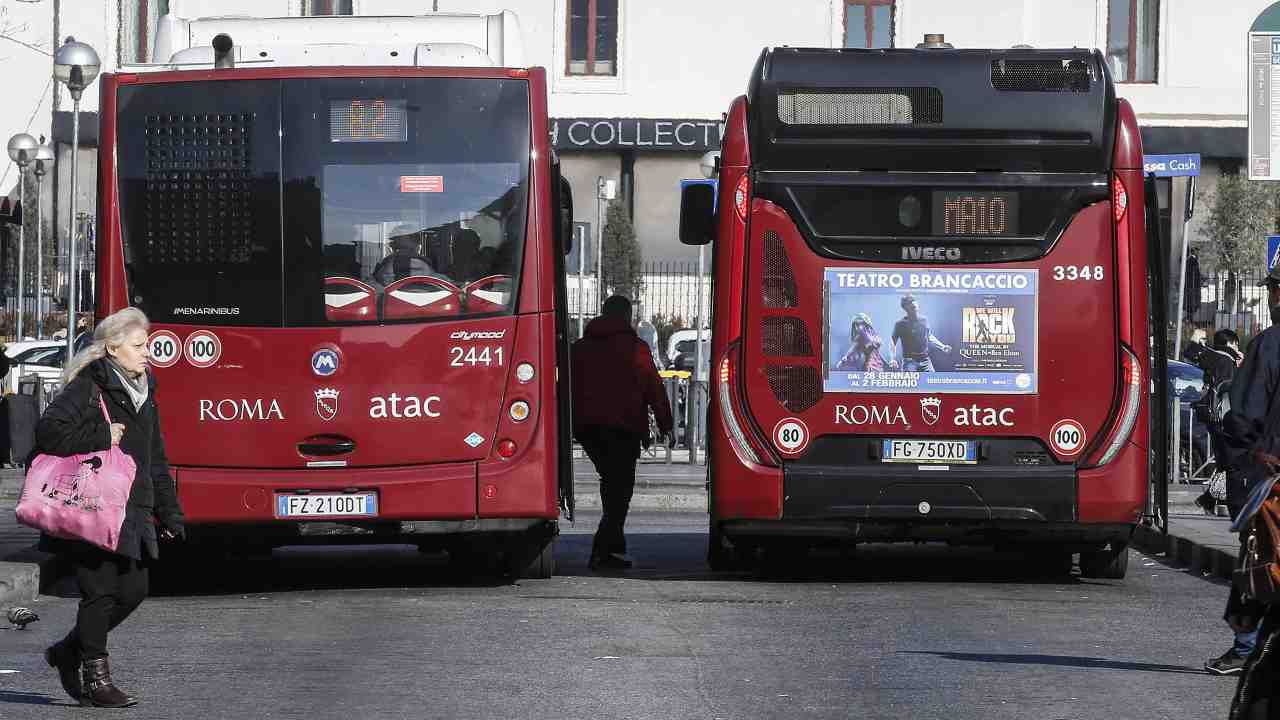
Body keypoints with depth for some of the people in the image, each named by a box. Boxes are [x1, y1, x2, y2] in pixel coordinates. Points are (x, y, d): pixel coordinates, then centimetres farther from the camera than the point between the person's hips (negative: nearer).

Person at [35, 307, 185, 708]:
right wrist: (102, 438, -19)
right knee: (100, 592, -5)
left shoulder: (142, 394, 17)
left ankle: (69, 652, 22)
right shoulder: (87, 388, -8)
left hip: (131, 514, 8)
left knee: (133, 591, 5)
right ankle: (95, 678, 5)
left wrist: (169, 513, 19)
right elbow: (49, 431, -20)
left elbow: (155, 461, 22)